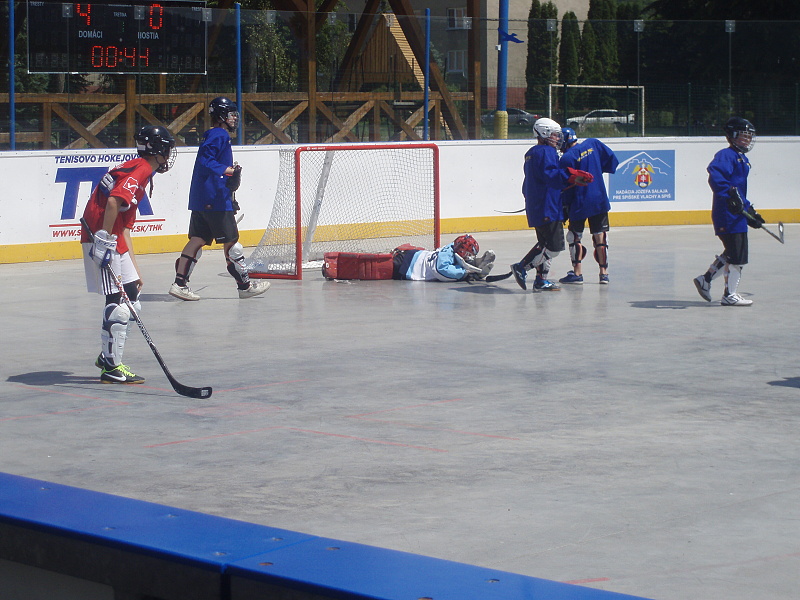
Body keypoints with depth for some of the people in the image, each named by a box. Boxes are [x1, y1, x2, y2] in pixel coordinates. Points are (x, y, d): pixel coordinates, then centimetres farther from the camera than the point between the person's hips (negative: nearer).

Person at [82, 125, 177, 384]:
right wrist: (105, 238, -28)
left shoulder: (138, 170, 22)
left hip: (113, 239, 10)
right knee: (119, 303, -9)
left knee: (131, 295, 14)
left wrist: (135, 270, 21)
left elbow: (124, 228, 22)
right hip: (103, 238, -10)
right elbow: (113, 201, -26)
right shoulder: (140, 169, -9)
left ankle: (108, 356, 22)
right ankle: (111, 367, -7)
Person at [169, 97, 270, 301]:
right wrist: (227, 170, -28)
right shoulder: (220, 135, -10)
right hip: (215, 199, -10)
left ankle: (180, 283, 1)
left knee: (198, 239, 6)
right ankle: (245, 286, 5)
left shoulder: (214, 135, 21)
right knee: (230, 240, -2)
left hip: (200, 199, 10)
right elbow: (206, 160, -22)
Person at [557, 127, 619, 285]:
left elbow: (566, 186, -10)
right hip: (600, 200, 5)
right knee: (600, 236, 9)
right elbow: (612, 160, 5)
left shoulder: (567, 158, -14)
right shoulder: (593, 144, 0)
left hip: (579, 204, -5)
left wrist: (565, 206, 1)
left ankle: (577, 273, 6)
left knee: (574, 236, 8)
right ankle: (604, 273, 8)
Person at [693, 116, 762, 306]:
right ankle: (729, 295, 4)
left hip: (737, 214, 10)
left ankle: (705, 280, 26)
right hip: (727, 214, -10)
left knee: (732, 253, 16)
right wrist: (729, 196, -37)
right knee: (737, 256, -5)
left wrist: (750, 212, 26)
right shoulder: (726, 155, -11)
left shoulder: (742, 159, 21)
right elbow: (715, 174, -30)